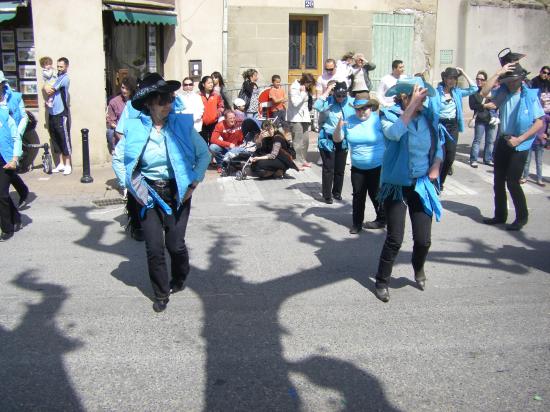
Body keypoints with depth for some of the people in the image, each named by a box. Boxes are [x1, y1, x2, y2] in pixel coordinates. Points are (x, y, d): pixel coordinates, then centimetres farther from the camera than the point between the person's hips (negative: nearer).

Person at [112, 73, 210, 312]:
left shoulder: (182, 125, -6)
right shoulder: (135, 129, -6)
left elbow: (204, 154, 3)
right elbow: (117, 159, 5)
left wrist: (194, 182, -3)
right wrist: (130, 185, -2)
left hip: (177, 193, 0)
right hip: (148, 194, 0)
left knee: (175, 244, 0)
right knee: (154, 248, 0)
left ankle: (179, 279, 33)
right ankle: (161, 293, 21)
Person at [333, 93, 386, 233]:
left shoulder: (378, 120, -13)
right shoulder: (349, 121, -1)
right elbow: (337, 139, 3)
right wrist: (339, 127, -15)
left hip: (377, 166, -4)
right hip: (357, 167, 4)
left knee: (376, 194, 5)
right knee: (358, 195, 10)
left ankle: (381, 220, 25)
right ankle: (357, 223, 21)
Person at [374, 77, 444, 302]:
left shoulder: (428, 115, 1)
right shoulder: (390, 114, -10)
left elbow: (439, 142, 16)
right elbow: (394, 133, -34)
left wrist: (436, 166, 1)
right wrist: (412, 105, -30)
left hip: (421, 185, 4)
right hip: (396, 185, -3)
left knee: (423, 239, 3)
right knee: (395, 239, -3)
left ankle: (418, 267, 38)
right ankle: (382, 282, 19)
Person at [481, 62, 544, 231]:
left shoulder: (531, 96, -9)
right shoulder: (502, 93, 2)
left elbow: (539, 122, -9)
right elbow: (484, 92, -12)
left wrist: (519, 139, -15)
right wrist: (498, 73, -15)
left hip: (519, 145, -5)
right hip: (502, 141, 5)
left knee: (512, 182, -6)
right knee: (498, 181, 12)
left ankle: (522, 217, 12)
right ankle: (500, 215, 27)